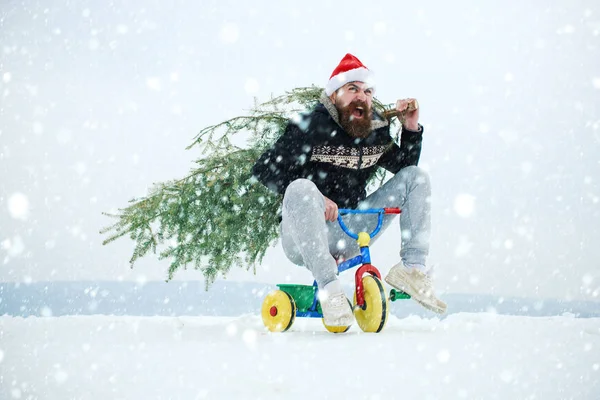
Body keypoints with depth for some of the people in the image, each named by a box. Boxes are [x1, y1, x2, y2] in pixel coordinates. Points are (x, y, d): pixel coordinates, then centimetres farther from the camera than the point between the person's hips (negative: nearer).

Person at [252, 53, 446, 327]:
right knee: (302, 189, -39)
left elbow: (405, 166, 23)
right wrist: (315, 199, -26)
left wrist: (411, 129, 3)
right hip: (304, 239, -5)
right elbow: (264, 169, -14)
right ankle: (329, 289, -40)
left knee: (416, 177, 0)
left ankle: (413, 268, -14)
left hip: (350, 237, 5)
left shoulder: (376, 133, 8)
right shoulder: (310, 127, -8)